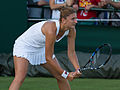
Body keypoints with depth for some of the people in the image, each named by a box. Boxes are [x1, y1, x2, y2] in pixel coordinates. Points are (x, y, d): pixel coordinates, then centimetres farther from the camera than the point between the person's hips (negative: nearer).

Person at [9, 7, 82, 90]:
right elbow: (48, 58, -31)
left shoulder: (71, 30, -15)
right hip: (24, 45, -8)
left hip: (42, 48, 8)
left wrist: (77, 69, -23)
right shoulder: (51, 30, -37)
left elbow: (71, 52, -6)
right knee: (20, 78, -26)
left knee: (61, 77, 8)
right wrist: (65, 74, -26)